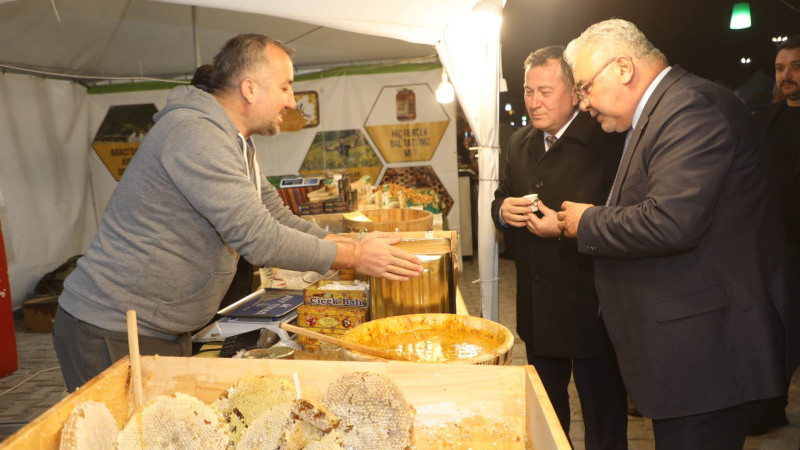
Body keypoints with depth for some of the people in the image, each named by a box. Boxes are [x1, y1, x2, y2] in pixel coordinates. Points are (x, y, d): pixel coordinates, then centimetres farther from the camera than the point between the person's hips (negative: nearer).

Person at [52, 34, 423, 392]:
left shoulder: (236, 145, 12)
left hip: (164, 330, 10)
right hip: (112, 332, -9)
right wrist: (353, 256, -17)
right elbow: (258, 238, -26)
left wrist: (353, 245, 4)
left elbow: (279, 219, 14)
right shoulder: (195, 133, -22)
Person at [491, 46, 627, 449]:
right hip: (537, 311, 7)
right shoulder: (520, 143, 8)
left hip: (591, 310, -7)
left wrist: (566, 227, -28)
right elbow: (501, 199, 17)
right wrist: (504, 210, -5)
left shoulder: (608, 141, -16)